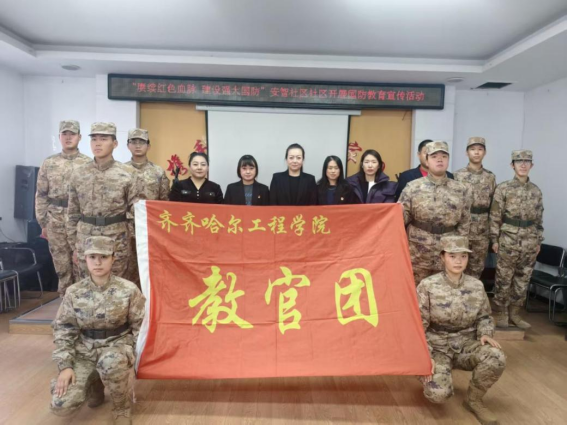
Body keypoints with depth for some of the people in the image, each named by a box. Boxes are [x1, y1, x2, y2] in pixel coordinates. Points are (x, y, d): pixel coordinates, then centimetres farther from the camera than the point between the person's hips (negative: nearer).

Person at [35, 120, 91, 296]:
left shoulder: (88, 164, 0)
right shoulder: (48, 164, 6)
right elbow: (41, 195, 8)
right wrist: (43, 223, 5)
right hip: (56, 222, 2)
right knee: (62, 266, 9)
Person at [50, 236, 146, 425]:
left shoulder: (128, 290, -10)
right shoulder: (74, 292, -3)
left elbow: (140, 326, -3)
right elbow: (63, 329, 2)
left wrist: (133, 356, -13)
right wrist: (65, 365, -7)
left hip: (118, 345, -2)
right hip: (84, 350, 3)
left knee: (111, 363, -40)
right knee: (61, 406, -15)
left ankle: (122, 410, -8)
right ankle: (94, 383, 20)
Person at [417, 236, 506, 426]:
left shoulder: (476, 286, -2)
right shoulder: (428, 286, -13)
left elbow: (484, 317, 11)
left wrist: (486, 334, -11)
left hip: (467, 345, 4)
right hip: (437, 347, -3)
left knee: (497, 359, -28)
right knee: (438, 393, -27)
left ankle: (474, 400, 0)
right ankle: (434, 374, 13)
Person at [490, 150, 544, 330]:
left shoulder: (536, 191, 8)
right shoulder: (503, 188, -4)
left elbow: (539, 219, 13)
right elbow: (495, 217, -5)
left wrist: (538, 241, 10)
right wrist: (495, 239, -7)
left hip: (529, 242, 4)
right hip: (508, 240, -4)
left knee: (523, 279, 11)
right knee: (504, 279, 3)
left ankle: (515, 313, 24)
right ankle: (502, 313, 16)